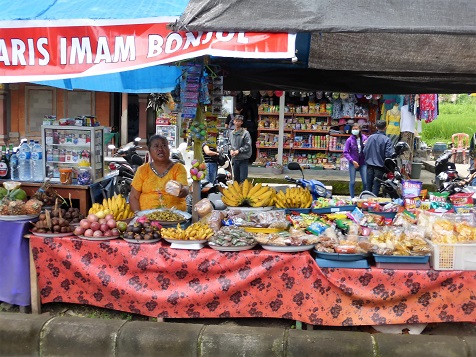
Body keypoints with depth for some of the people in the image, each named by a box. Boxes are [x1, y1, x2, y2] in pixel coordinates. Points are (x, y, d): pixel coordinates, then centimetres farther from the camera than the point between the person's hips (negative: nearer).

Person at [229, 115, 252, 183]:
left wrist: (238, 151, -15)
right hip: (235, 159, 6)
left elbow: (248, 145, -13)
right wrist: (231, 150, -1)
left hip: (243, 159, -6)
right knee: (236, 178, 16)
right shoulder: (232, 133, 7)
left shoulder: (245, 133, -11)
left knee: (243, 178, -6)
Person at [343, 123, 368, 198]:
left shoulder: (364, 138, -1)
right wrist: (352, 161, -13)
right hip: (353, 163, -1)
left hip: (363, 163, 1)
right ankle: (352, 198, 16)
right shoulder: (349, 140, -5)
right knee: (352, 182, 4)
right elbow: (345, 152, -5)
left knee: (365, 182, -1)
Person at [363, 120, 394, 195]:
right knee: (376, 187, 4)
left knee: (368, 186, 12)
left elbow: (364, 151, 0)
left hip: (369, 166, 3)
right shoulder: (387, 139, -12)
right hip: (379, 166, -3)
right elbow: (389, 154, -17)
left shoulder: (370, 137, -1)